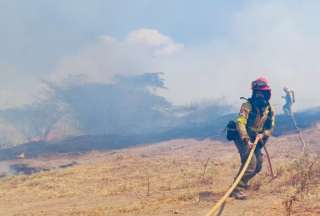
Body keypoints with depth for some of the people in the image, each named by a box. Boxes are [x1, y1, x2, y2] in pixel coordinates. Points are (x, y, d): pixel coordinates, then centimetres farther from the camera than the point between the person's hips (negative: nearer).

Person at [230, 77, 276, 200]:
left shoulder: (270, 110, 2)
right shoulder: (248, 106, -17)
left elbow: (270, 128, 5)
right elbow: (240, 123, -28)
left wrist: (262, 135, -17)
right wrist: (246, 139, -40)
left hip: (256, 140, 7)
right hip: (243, 139, -7)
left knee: (258, 165, 8)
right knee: (251, 162, -22)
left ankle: (242, 182, 32)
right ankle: (238, 189, -17)